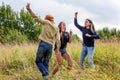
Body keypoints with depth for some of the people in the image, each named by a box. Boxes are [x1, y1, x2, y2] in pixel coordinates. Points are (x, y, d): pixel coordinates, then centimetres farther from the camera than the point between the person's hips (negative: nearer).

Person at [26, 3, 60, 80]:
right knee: (46, 63, 12)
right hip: (50, 46, 4)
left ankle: (45, 74, -14)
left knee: (38, 61, 2)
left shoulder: (46, 22, 4)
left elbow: (36, 18, -3)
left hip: (43, 44, -4)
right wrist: (58, 49, 5)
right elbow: (58, 39, 5)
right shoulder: (56, 28, 14)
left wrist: (29, 9, -3)